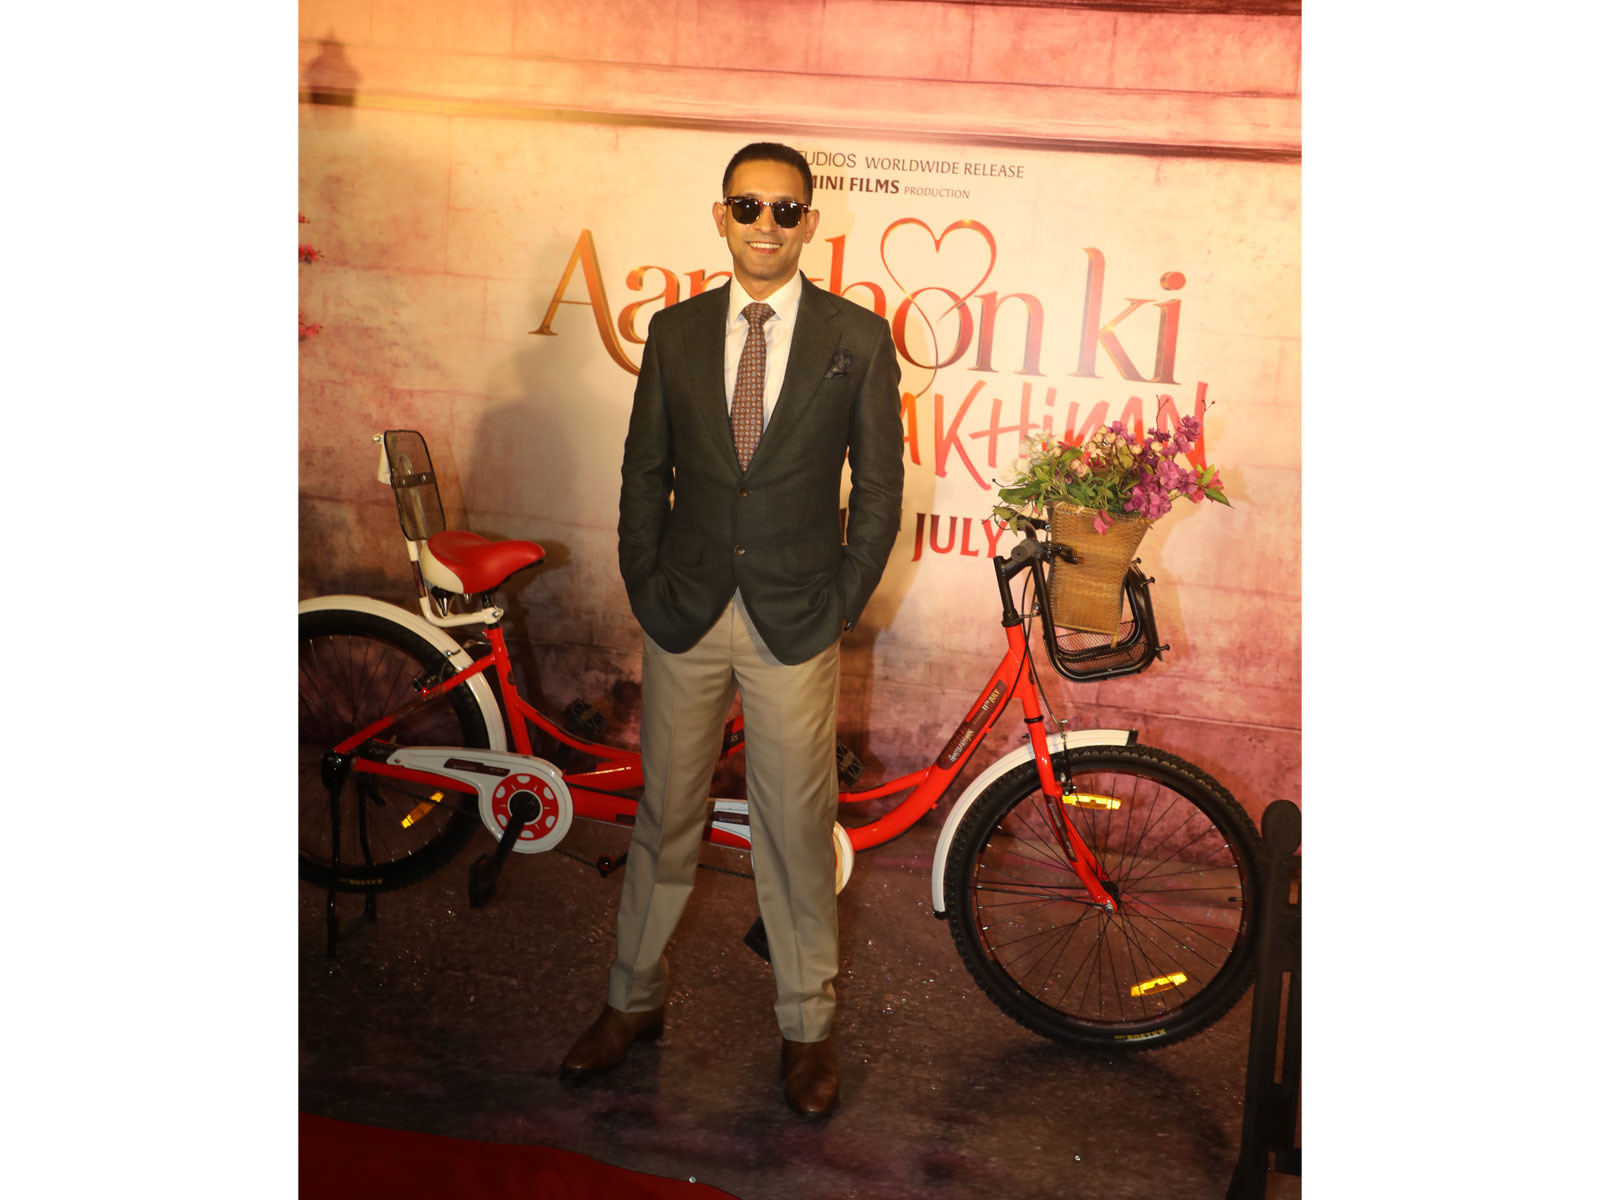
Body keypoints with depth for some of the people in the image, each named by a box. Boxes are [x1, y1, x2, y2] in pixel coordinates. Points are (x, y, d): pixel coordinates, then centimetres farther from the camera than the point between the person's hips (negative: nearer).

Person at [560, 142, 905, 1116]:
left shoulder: (858, 337, -2)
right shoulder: (676, 331, 5)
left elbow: (879, 485, 1)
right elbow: (645, 471, 9)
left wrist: (844, 604, -3)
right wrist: (645, 588, 3)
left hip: (798, 624, -2)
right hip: (685, 614, 3)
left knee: (796, 828, 6)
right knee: (666, 815, 14)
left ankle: (809, 1025, 25)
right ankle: (636, 999, 33)